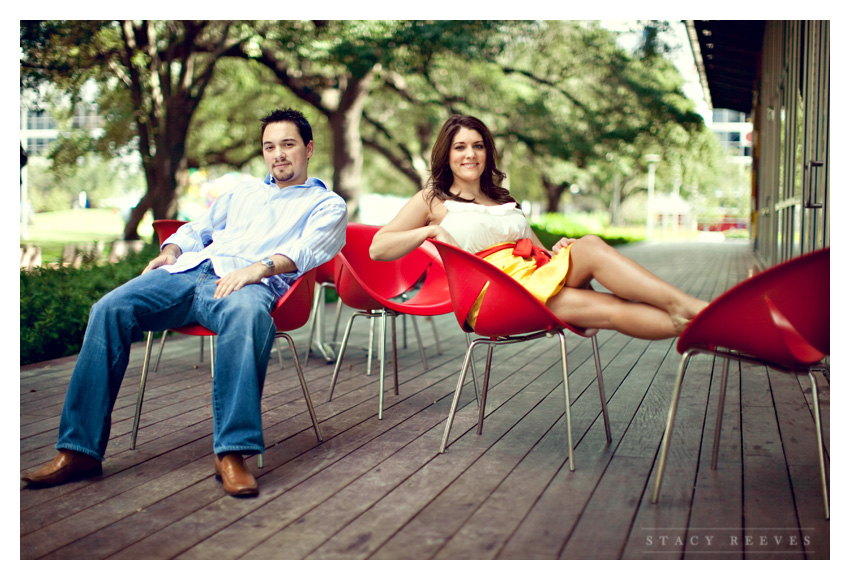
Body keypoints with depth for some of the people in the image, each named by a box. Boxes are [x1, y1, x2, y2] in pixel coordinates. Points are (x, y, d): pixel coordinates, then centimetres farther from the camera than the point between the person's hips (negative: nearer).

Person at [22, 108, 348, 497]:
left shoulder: (327, 205, 19)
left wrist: (259, 268, -19)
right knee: (110, 308, -22)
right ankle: (79, 450, -22)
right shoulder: (243, 191, 36)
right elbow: (197, 228, 36)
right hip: (189, 271, 5)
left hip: (249, 282, -5)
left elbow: (306, 250, 0)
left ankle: (232, 453, -45)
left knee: (247, 314, -43)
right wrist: (171, 251, 12)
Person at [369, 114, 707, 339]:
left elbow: (537, 250, 29)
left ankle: (685, 307, -43)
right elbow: (378, 248, 5)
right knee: (611, 308, -28)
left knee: (589, 246, -28)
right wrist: (432, 230, -8)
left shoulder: (505, 201, 31)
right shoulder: (432, 201, 14)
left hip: (537, 273, 5)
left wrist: (559, 251, 5)